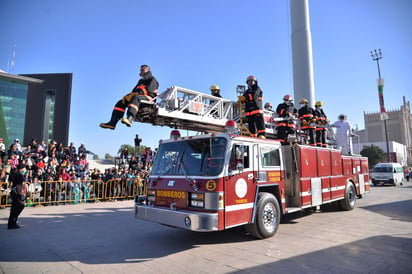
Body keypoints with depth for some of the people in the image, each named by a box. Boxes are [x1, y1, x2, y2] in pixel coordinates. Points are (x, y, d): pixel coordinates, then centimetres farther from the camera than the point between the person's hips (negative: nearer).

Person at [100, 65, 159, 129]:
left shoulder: (152, 79, 7)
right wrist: (129, 95, -3)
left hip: (148, 98, -8)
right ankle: (112, 123, -21)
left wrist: (136, 93, -21)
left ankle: (129, 119, -62)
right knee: (121, 103, -6)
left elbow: (148, 90, -12)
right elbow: (134, 90, 19)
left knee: (135, 97, -39)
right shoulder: (141, 81, 30)